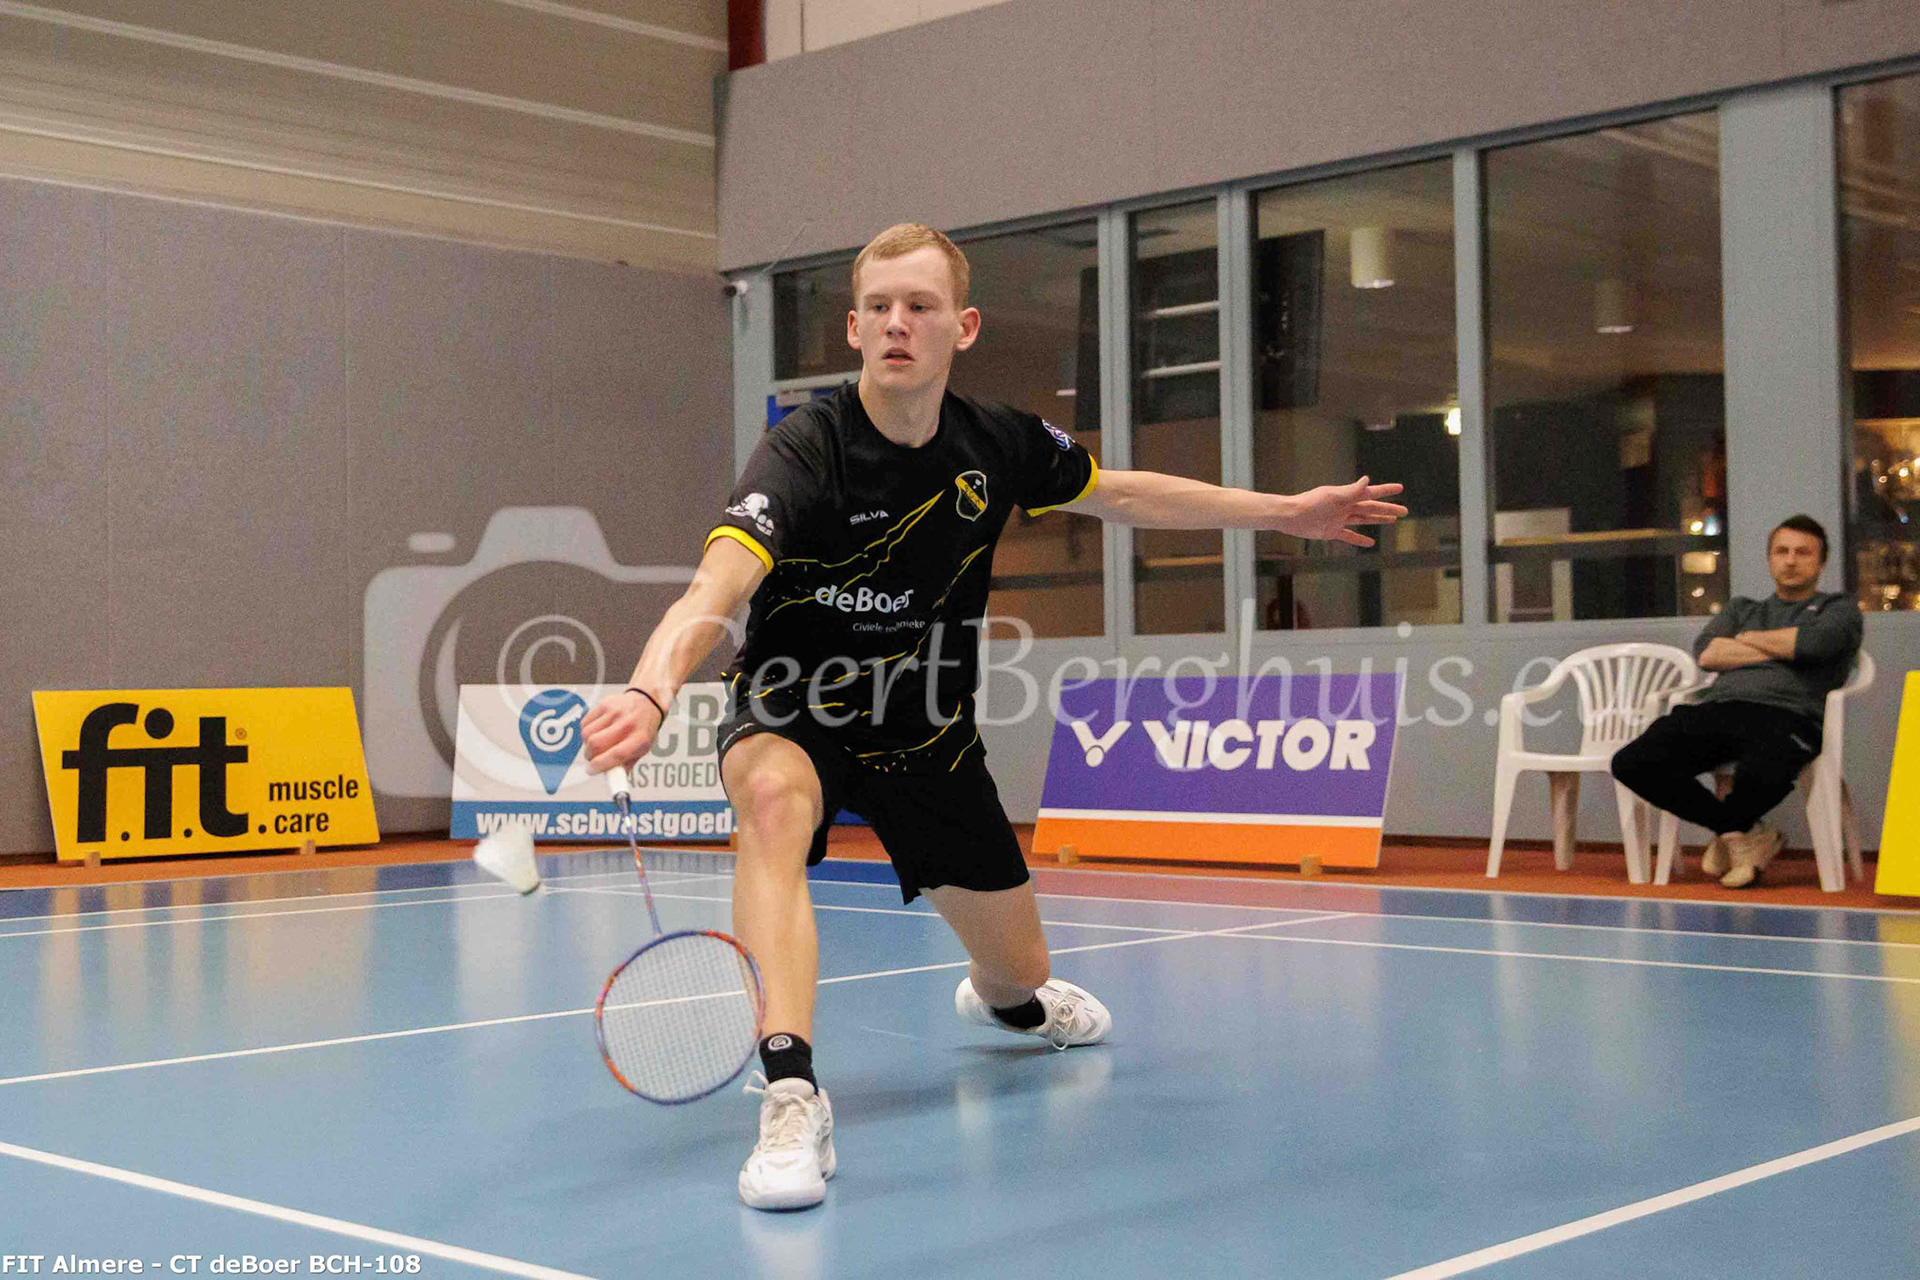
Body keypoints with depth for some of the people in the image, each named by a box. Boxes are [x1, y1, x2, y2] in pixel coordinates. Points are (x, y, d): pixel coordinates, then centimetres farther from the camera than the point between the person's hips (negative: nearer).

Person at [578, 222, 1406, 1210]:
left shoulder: (999, 444, -11)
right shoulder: (804, 454, -27)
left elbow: (1120, 495, 9)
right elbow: (716, 589, -43)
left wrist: (1284, 512, 11)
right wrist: (649, 692, -64)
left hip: (928, 736, 4)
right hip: (793, 708, -4)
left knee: (1020, 975, 13)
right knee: (772, 795, -42)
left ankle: (1001, 999, 56)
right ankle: (792, 1095, -44)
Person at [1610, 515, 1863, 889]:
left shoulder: (1839, 609, 21)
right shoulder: (1743, 609, 33)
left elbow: (1813, 642, -4)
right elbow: (1706, 653, 12)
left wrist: (1749, 639, 11)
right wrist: (1779, 650, 6)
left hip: (1787, 714, -4)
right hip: (1718, 706, 4)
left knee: (1762, 774, -42)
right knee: (1631, 763, -22)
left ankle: (1727, 829, -2)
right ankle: (1747, 832, -6)